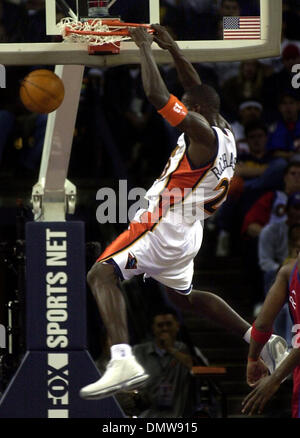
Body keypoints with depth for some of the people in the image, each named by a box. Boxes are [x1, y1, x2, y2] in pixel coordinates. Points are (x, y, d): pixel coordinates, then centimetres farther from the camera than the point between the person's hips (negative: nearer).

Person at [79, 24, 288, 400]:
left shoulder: (200, 131, -17)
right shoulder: (224, 133, 9)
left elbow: (157, 95, -24)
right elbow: (198, 90, 25)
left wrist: (144, 46, -12)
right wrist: (172, 48, 23)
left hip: (163, 226, -10)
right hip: (187, 233, 10)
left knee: (102, 274, -18)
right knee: (183, 296, 31)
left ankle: (123, 361, -37)